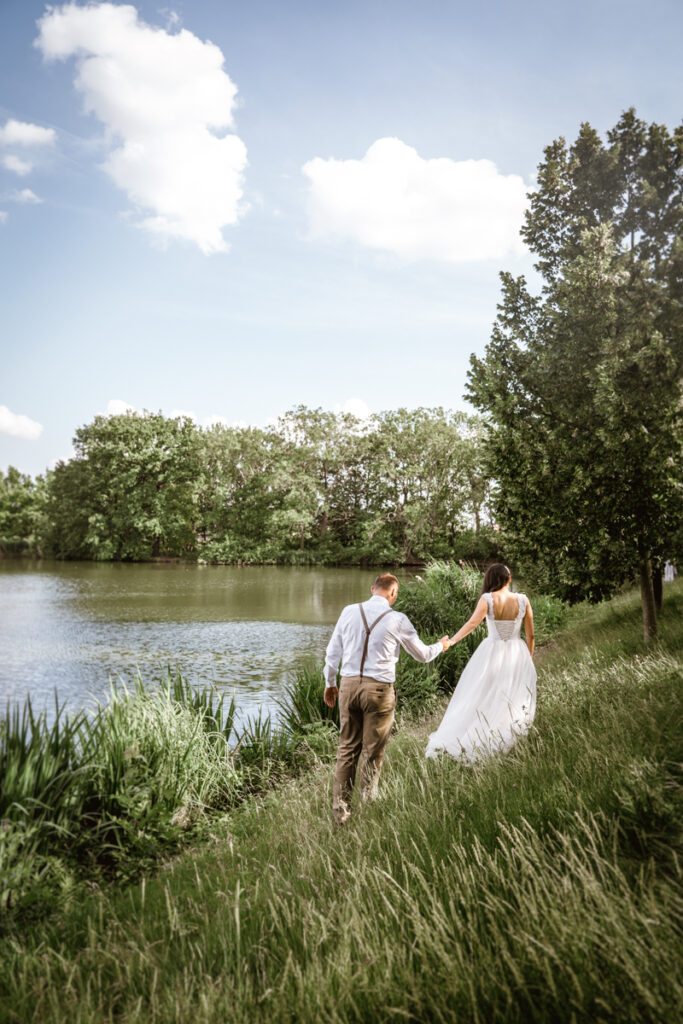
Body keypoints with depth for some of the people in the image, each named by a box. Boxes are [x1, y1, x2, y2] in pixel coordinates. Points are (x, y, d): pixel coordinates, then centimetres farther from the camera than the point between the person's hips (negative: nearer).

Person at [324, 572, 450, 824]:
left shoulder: (349, 612, 3)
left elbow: (332, 652, 9)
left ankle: (340, 809, 17)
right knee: (372, 753, 9)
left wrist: (330, 683, 22)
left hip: (349, 685, 3)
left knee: (347, 749, 13)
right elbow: (422, 655, 10)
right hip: (379, 689, -3)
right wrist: (440, 645, 31)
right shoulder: (397, 620, -5)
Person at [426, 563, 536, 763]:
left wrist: (451, 641, -28)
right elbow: (530, 635, 1)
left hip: (492, 653, -1)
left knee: (478, 699, 9)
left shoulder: (487, 599, -11)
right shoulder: (523, 600, -5)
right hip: (517, 656, 1)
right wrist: (529, 659, 14)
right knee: (515, 702, 12)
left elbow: (472, 623, -27)